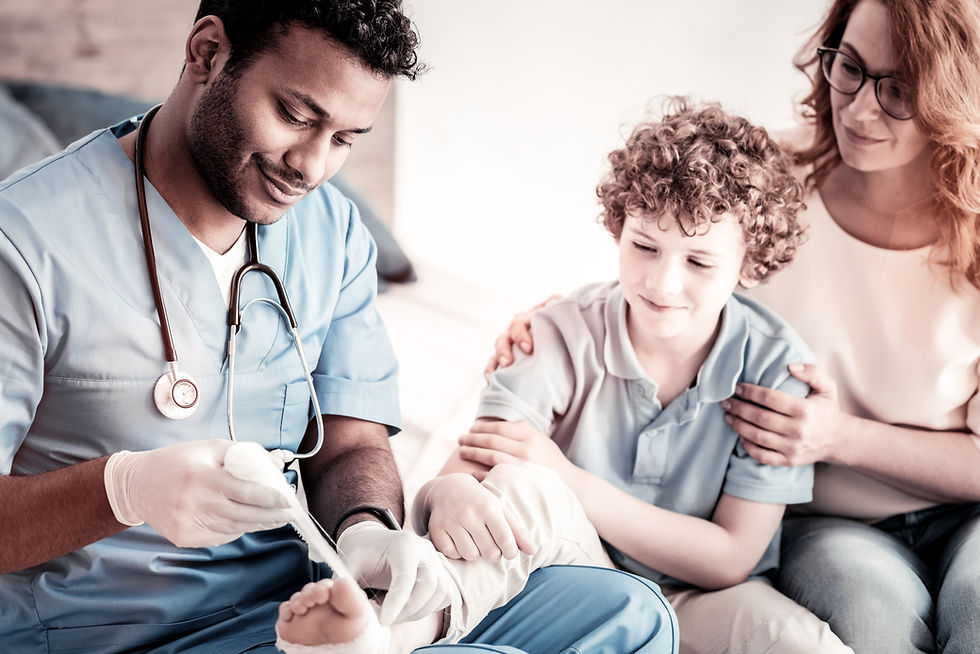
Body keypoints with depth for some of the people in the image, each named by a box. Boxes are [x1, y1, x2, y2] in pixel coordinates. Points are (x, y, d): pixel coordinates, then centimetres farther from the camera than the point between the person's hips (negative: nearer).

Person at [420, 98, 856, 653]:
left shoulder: (776, 365, -13)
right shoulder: (565, 338, -12)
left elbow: (729, 559, -13)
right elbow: (465, 470, -18)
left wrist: (570, 483, -24)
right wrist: (450, 498, -46)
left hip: (701, 600, 2)